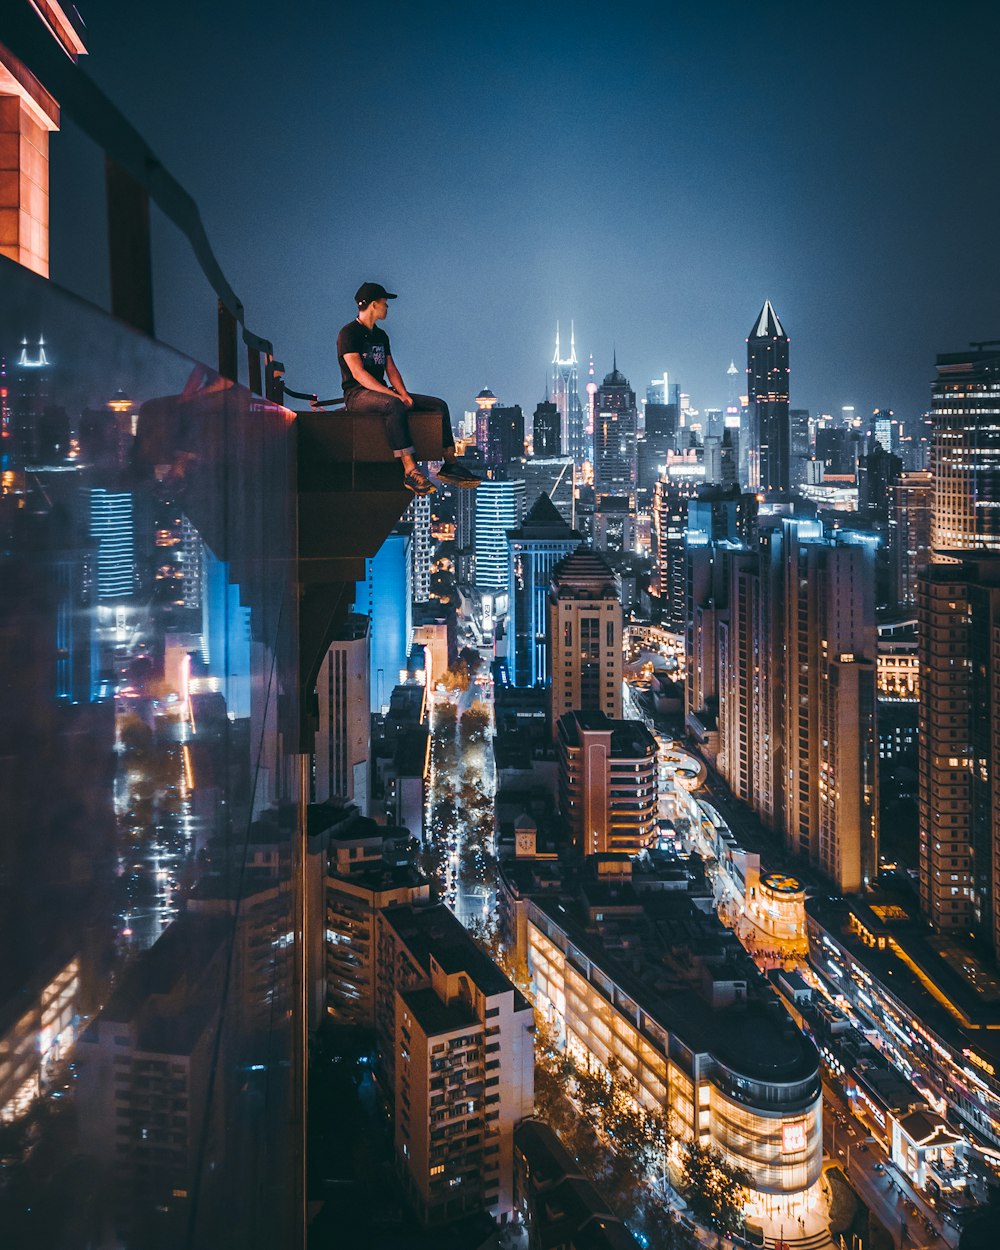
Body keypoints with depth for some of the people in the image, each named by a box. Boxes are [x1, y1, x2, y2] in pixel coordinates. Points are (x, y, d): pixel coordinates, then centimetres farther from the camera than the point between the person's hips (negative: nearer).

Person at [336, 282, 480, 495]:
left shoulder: (381, 336, 20)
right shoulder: (349, 333, -7)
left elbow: (391, 370, 16)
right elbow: (358, 373, -18)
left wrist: (404, 394, -6)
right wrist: (394, 395, -25)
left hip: (381, 392, 9)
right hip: (357, 395, -9)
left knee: (439, 405, -4)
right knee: (394, 405, -41)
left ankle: (449, 465, -8)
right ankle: (410, 471, -46)